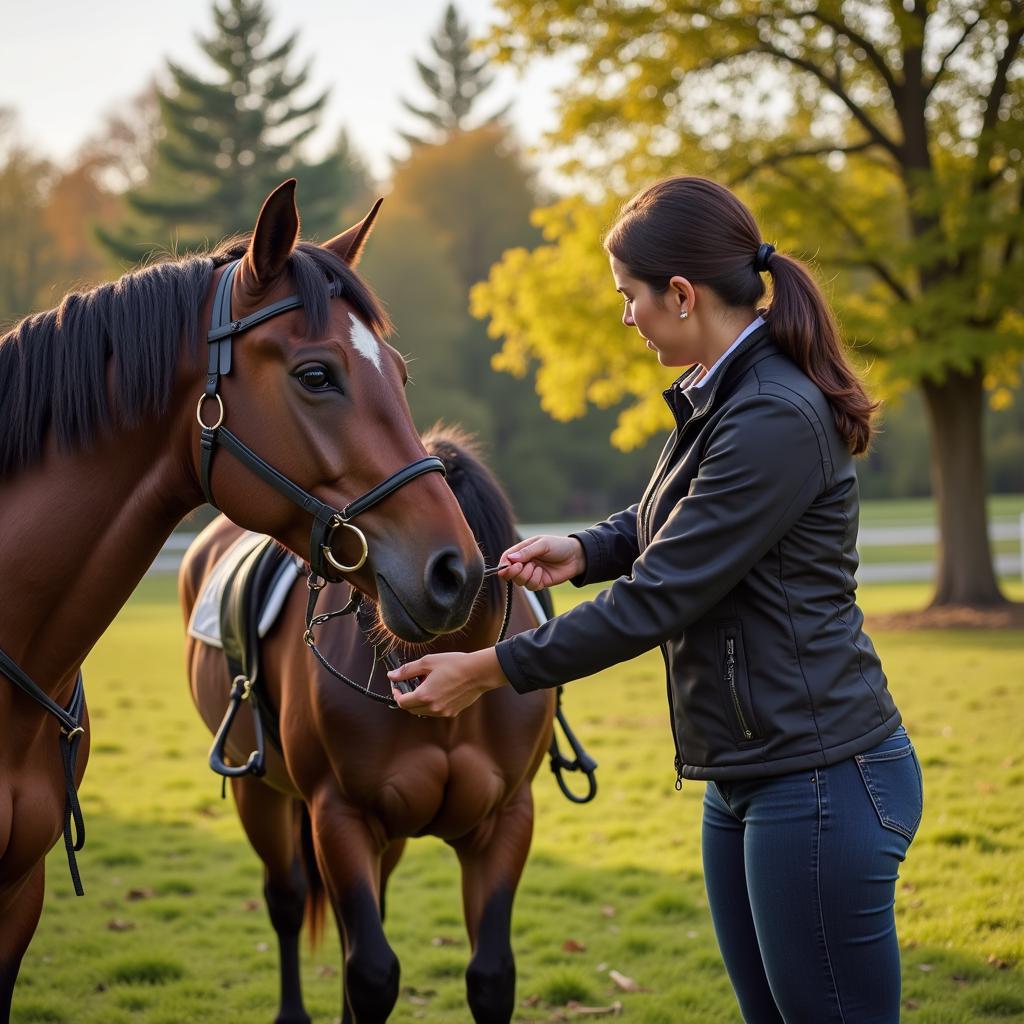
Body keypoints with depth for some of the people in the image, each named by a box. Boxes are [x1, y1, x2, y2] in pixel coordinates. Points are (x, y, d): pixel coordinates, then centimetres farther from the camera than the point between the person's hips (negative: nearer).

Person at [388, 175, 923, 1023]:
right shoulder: (720, 398, 9)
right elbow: (666, 524, 26)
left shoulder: (776, 420, -22)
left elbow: (659, 600, -21)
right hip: (744, 780, 10)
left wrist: (491, 670, -14)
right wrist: (582, 551, 4)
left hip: (819, 778, -10)